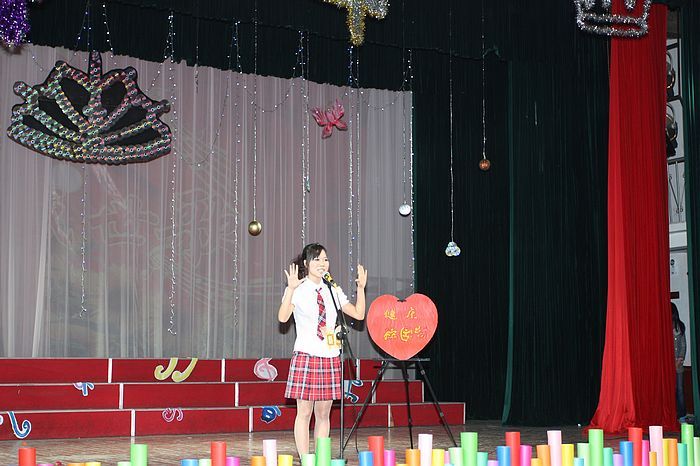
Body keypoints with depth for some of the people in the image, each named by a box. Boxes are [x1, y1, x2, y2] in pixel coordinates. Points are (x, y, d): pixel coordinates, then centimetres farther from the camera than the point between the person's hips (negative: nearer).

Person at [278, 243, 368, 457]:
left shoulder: (333, 291, 12)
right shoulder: (298, 291, -3)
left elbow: (358, 314, 10)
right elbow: (283, 317, -19)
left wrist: (361, 288, 1)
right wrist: (291, 289, -28)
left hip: (330, 357, 5)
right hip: (306, 356, -5)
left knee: (324, 414, 8)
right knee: (304, 412, -3)